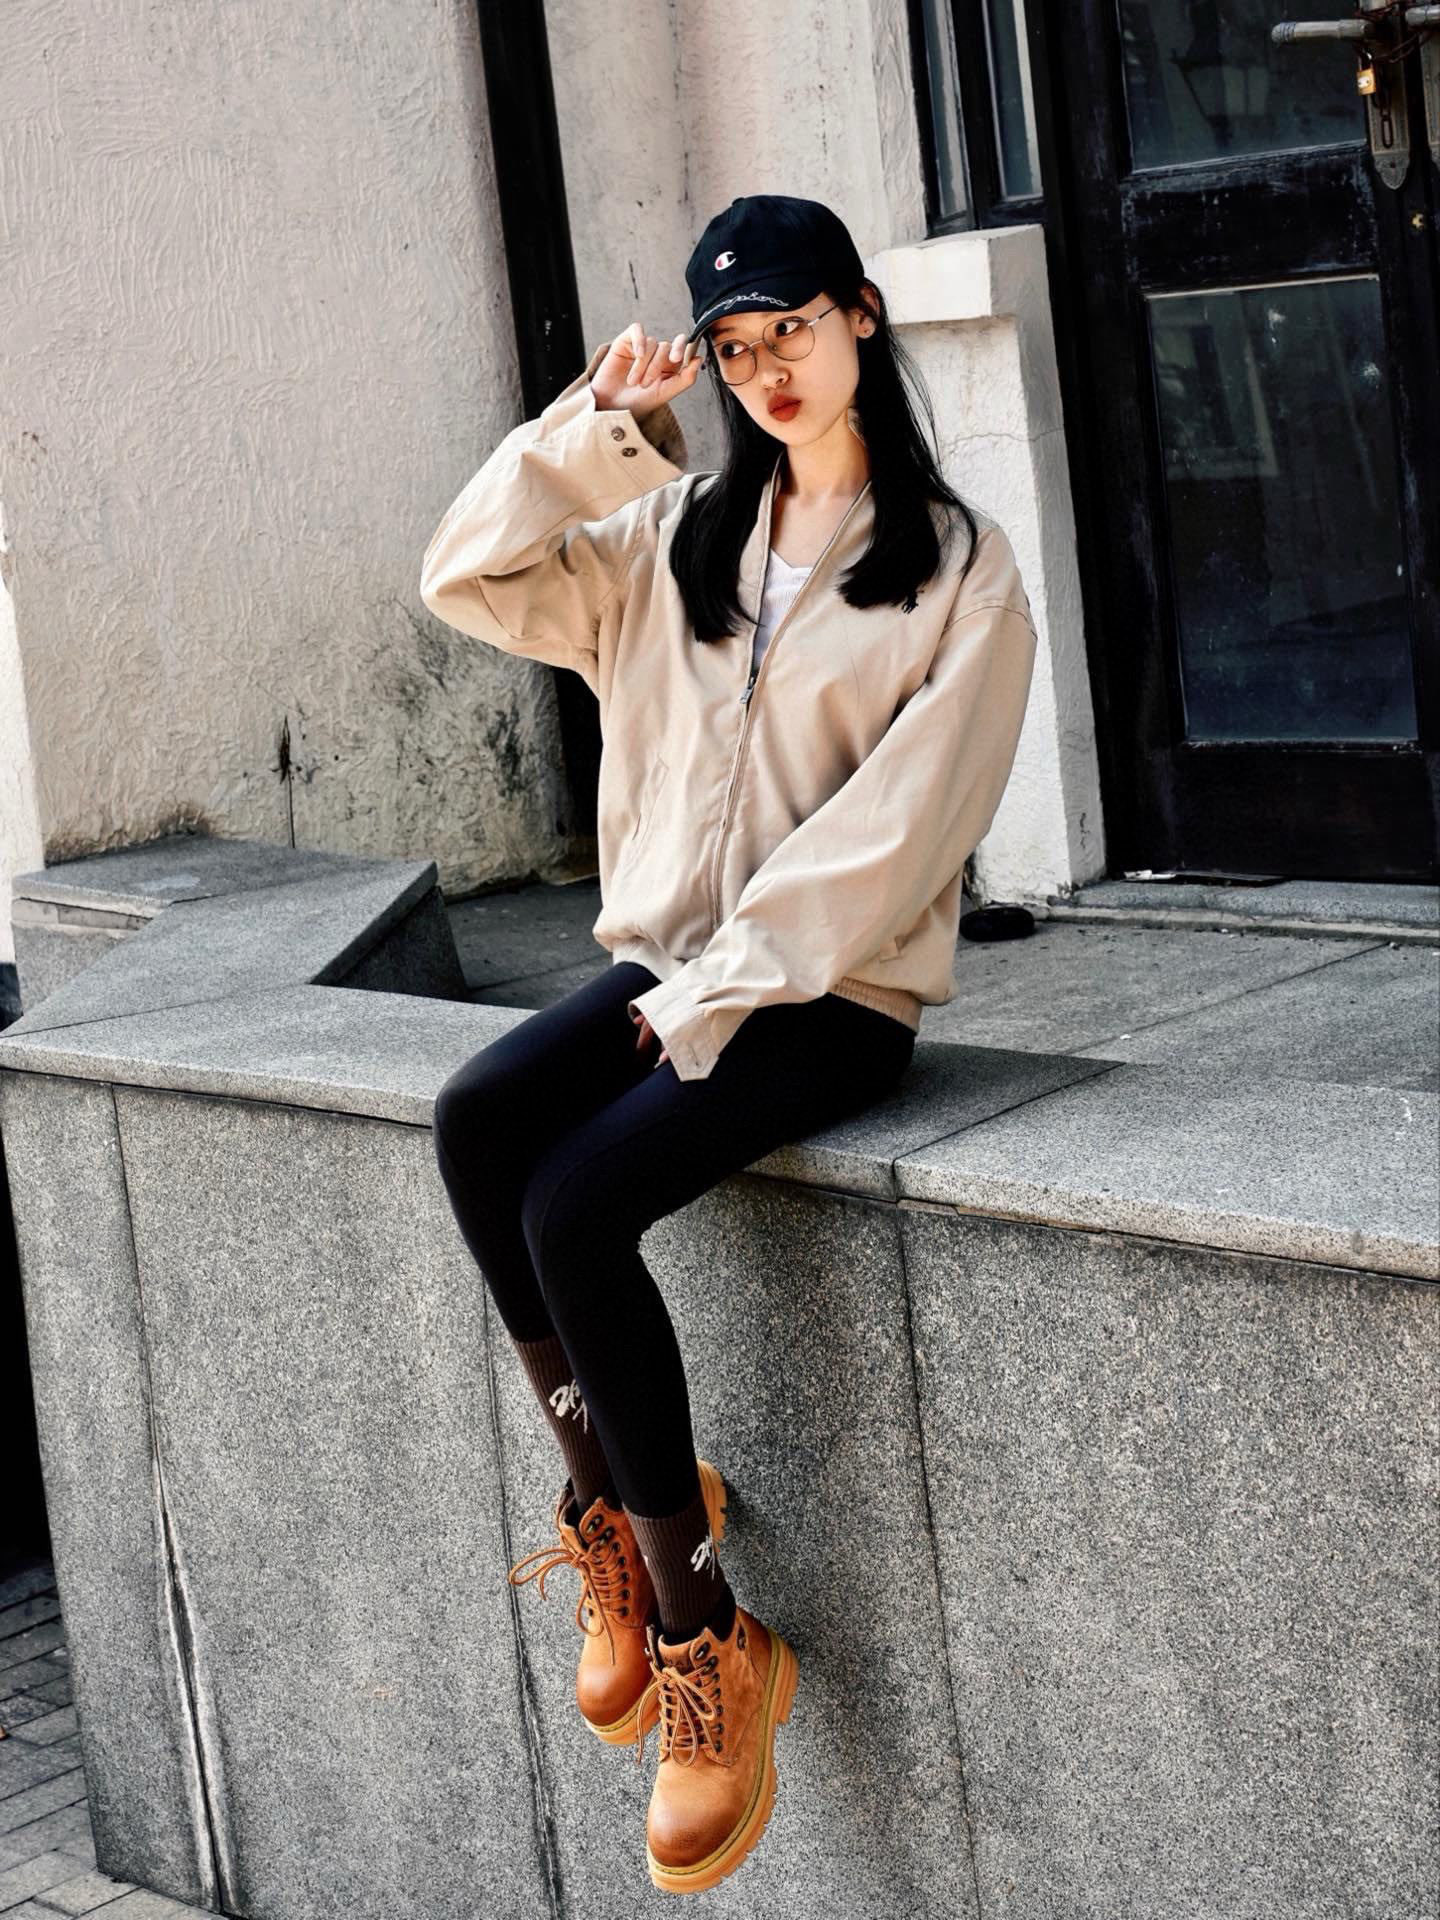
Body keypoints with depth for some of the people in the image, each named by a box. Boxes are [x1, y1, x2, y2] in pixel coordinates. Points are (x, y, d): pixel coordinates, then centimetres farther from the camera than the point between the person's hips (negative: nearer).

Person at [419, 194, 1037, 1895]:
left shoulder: (959, 569, -2)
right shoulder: (680, 532, 14)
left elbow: (892, 829, -11)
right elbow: (471, 581, 8)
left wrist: (720, 990, -16)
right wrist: (592, 428, 0)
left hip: (833, 992, -5)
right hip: (669, 960, 5)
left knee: (576, 1205, -27)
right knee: (476, 1120, -24)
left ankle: (706, 1644, -15)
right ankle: (612, 1506, -12)